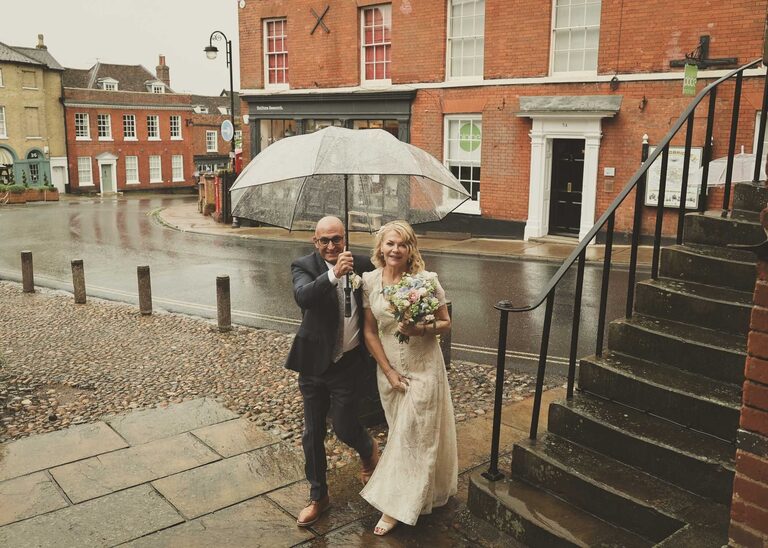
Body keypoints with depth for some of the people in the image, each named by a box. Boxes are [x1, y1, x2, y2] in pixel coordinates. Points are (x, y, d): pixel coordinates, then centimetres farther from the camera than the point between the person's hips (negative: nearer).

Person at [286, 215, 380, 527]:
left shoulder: (362, 265, -5)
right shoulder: (304, 267, -10)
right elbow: (302, 297, -30)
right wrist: (333, 275, -44)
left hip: (348, 364, -1)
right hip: (313, 363, 1)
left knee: (344, 428, 1)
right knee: (312, 434, 12)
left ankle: (369, 449, 38)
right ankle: (318, 496, 32)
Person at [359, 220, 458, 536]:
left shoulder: (427, 280, -13)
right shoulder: (370, 281, -5)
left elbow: (446, 323, -4)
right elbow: (370, 332, -1)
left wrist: (422, 329, -25)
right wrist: (389, 371, -6)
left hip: (424, 369, -3)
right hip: (389, 370, 3)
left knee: (413, 436, 3)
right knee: (402, 434, 16)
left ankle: (395, 508, 14)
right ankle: (417, 496, 37)